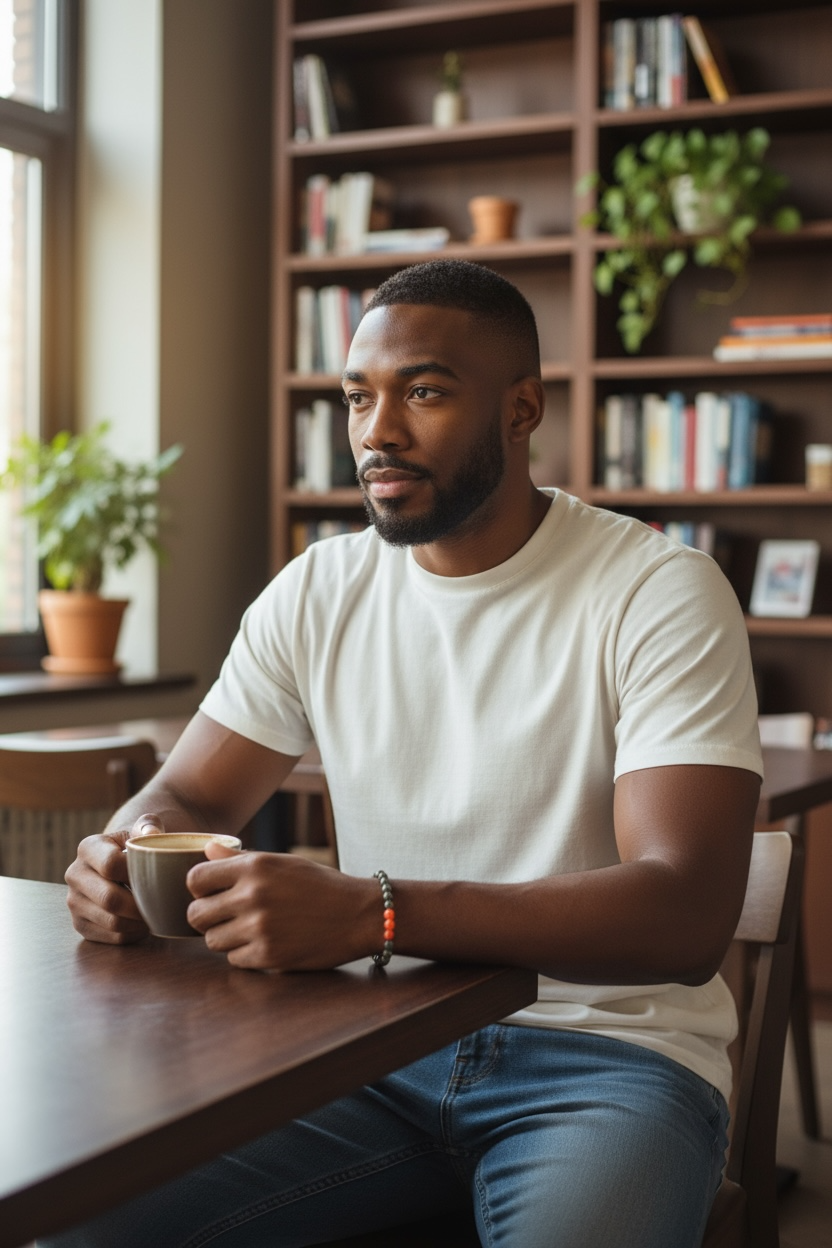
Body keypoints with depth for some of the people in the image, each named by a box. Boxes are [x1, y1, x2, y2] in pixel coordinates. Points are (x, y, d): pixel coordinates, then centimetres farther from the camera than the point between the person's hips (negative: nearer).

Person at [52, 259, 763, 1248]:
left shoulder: (661, 593, -11)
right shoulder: (318, 593, 6)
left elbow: (687, 916, -21)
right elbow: (188, 797, 12)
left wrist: (369, 910, -34)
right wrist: (126, 858, -15)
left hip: (605, 1050, -3)